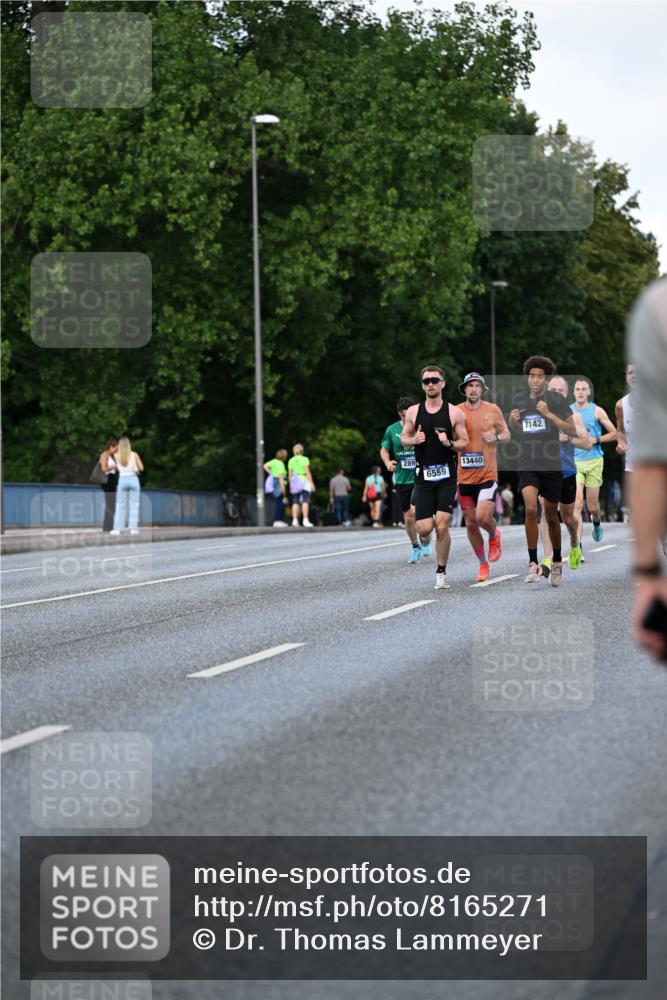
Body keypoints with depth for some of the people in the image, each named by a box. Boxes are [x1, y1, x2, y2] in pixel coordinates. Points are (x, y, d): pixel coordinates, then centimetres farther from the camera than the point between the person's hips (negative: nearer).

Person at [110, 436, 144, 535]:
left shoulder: (117, 455, -2)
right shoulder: (134, 455, -5)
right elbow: (141, 468, -3)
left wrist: (121, 448, 22)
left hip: (122, 480, 1)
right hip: (133, 479, -1)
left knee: (120, 505, 6)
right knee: (134, 505, 3)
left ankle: (117, 528, 3)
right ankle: (133, 528, -2)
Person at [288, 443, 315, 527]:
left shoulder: (291, 461, 9)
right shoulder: (304, 459, -4)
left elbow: (290, 474, 9)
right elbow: (307, 472, -8)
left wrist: (291, 485, 15)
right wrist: (311, 483, -6)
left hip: (294, 482, 4)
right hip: (304, 481, -4)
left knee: (295, 502, 5)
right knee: (305, 501, -8)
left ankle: (295, 520, -2)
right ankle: (305, 520, -16)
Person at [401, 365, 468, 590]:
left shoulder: (454, 413, 0)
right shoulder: (413, 412, 5)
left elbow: (464, 443, 4)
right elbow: (404, 437, 15)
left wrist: (449, 443, -16)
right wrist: (413, 440, -7)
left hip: (446, 476, -2)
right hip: (423, 476, 2)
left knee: (442, 526, -10)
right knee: (424, 528, -6)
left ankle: (441, 573, 5)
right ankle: (425, 537, 34)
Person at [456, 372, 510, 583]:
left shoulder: (492, 410, 1)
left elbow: (507, 434, 11)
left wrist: (496, 437, -10)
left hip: (488, 474, -2)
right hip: (465, 476, 2)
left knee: (483, 518, -17)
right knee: (471, 524, 5)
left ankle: (494, 536, 19)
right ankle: (483, 565, 21)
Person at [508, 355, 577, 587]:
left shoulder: (556, 399, -4)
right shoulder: (520, 400, 7)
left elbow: (572, 430, -9)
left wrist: (549, 414, -19)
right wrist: (513, 420, 0)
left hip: (551, 466, -1)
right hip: (527, 465, 1)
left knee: (551, 516, 10)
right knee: (530, 509, -21)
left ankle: (556, 561, 32)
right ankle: (533, 564, -16)